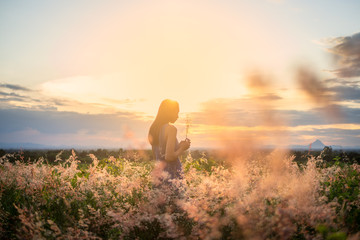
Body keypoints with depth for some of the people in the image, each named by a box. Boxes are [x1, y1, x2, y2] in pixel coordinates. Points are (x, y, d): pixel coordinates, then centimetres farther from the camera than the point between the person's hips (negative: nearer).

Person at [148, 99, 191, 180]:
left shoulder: (153, 128, 10)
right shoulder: (171, 128, -14)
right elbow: (169, 157, -21)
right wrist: (182, 148, -5)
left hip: (159, 173, 8)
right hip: (172, 174, -8)